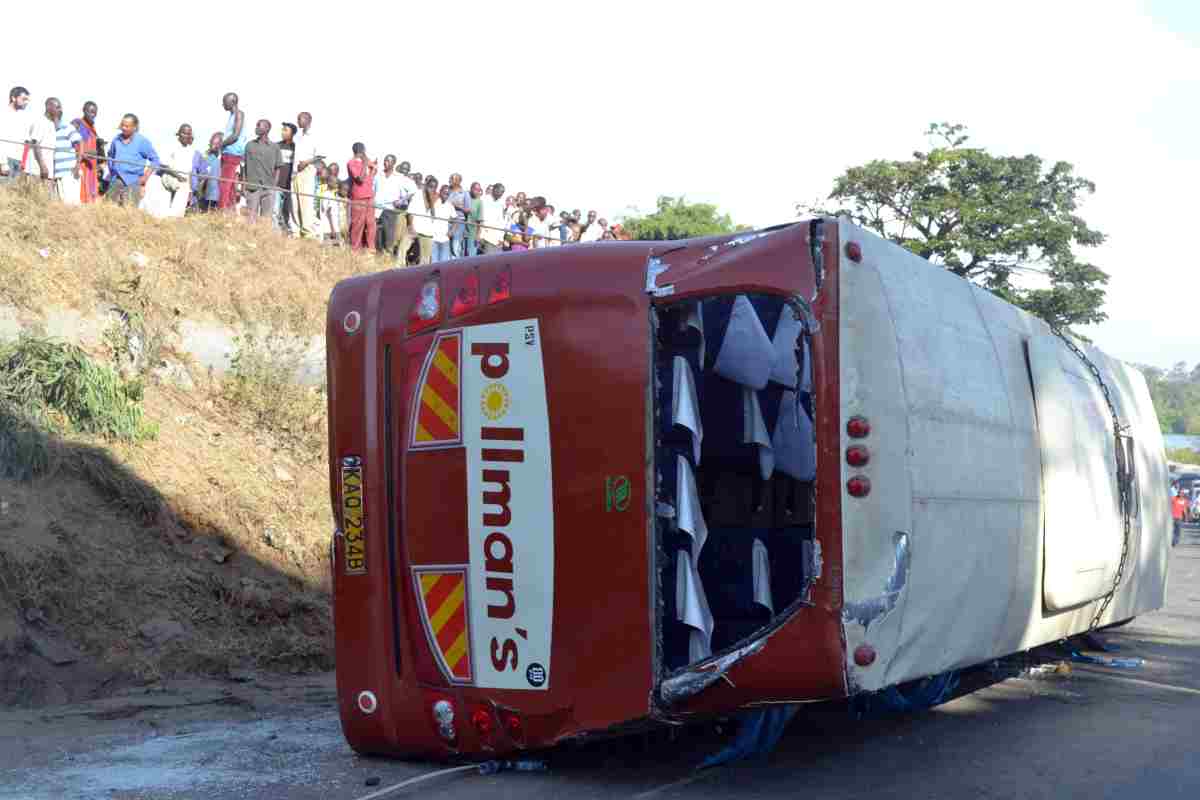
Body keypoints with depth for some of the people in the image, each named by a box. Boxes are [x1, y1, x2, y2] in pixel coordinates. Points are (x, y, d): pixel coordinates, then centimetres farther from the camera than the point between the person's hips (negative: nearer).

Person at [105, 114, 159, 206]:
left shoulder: (142, 141, -2)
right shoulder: (116, 140, 12)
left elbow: (155, 160, 0)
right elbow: (110, 156, 29)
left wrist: (145, 177, -7)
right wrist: (111, 172, 18)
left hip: (132, 182, -5)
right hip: (115, 181, 5)